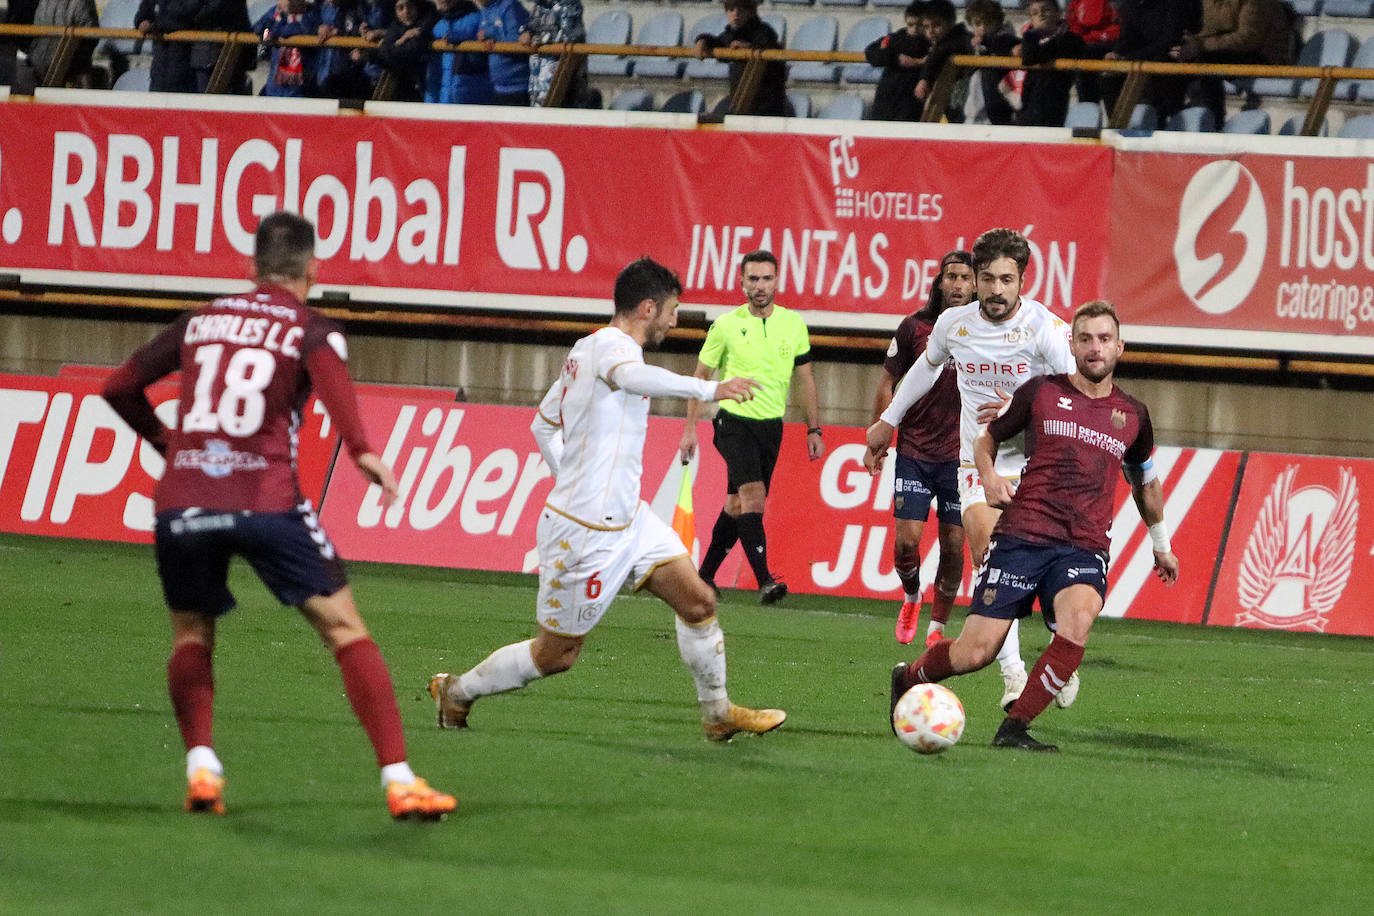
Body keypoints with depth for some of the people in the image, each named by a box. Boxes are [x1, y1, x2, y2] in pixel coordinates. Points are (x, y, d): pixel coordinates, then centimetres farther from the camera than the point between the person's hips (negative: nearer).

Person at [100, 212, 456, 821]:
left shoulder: (200, 322, 19)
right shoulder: (311, 329, 8)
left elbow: (120, 388, 24)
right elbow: (328, 367, -17)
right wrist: (361, 450, -24)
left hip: (180, 501, 3)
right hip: (265, 498, -3)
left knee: (191, 634, 22)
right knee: (344, 628, 3)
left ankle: (201, 769, 2)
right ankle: (398, 779, -5)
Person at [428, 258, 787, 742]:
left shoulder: (587, 349, 13)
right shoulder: (611, 345, -17)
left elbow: (544, 424, 23)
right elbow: (630, 376, -43)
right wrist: (708, 389, -50)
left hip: (627, 516, 10)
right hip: (586, 531, -10)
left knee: (697, 600, 3)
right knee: (555, 655, 3)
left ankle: (718, 713, 15)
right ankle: (456, 692, 21)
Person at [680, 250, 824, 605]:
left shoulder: (794, 324, 3)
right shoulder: (726, 326, -5)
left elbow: (805, 379, 11)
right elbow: (701, 376, 4)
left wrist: (814, 430, 9)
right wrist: (690, 428, 1)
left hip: (771, 427, 4)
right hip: (734, 421, -4)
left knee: (738, 504, 9)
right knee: (753, 494, -20)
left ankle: (706, 574, 24)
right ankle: (764, 581, -25)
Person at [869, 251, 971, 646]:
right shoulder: (915, 327, -2)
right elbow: (887, 383, 7)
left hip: (960, 455, 0)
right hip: (914, 451, 0)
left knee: (953, 546, 1)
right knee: (907, 539, -7)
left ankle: (938, 626, 17)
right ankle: (911, 598, 23)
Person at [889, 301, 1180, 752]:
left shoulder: (1132, 416, 14)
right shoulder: (1041, 392, 7)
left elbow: (1145, 481, 32)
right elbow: (986, 438, 18)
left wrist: (1161, 545, 39)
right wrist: (989, 477, -3)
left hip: (1084, 549, 1)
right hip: (1023, 535, -1)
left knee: (1078, 618, -33)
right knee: (974, 653, -8)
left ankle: (1014, 728, -24)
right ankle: (906, 679, 26)